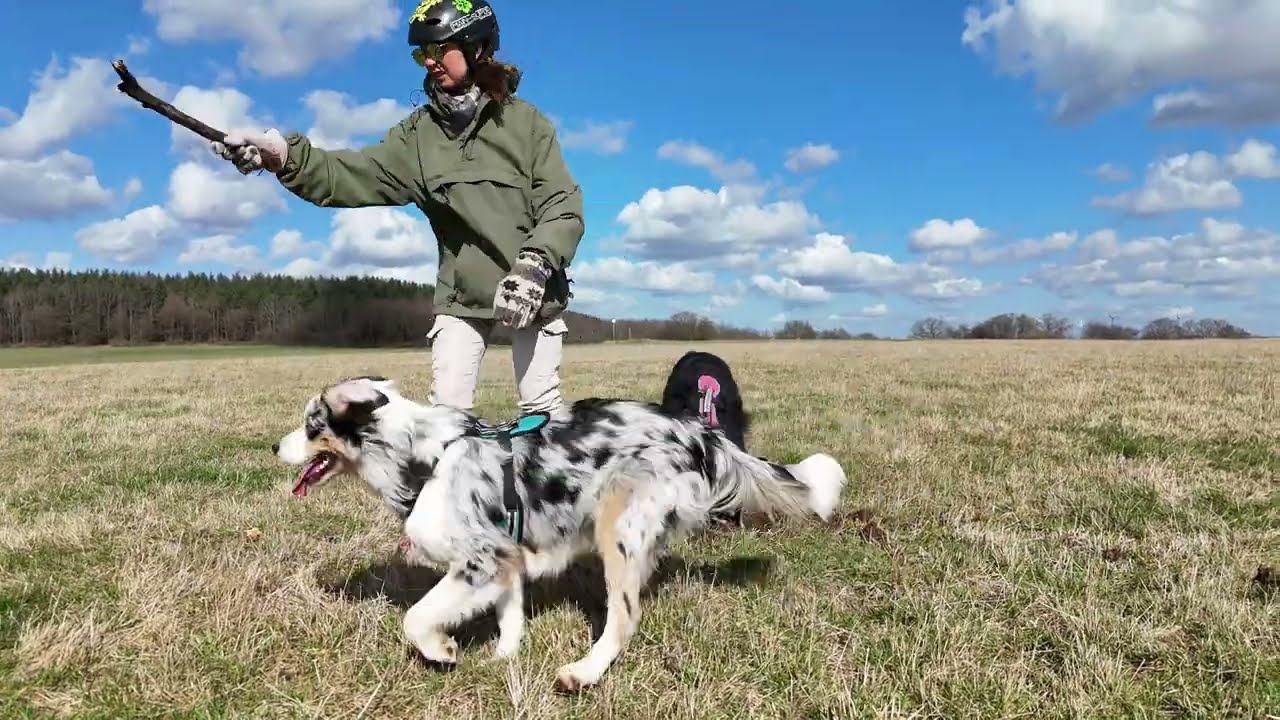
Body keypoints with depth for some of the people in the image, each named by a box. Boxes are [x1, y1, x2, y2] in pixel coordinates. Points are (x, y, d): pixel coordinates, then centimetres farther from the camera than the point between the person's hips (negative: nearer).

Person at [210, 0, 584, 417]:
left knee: (540, 407, 3)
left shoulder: (525, 121, -5)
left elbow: (563, 206, -10)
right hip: (462, 291, 3)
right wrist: (285, 156, -26)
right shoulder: (420, 132, 3)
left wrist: (535, 266, -24)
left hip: (532, 289, -2)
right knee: (447, 408, 1)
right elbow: (356, 176, -9)